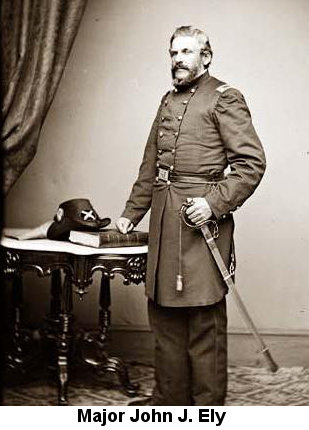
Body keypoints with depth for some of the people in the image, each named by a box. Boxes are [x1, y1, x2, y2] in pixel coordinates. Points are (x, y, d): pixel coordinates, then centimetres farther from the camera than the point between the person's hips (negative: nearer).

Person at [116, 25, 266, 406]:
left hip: (202, 219, -7)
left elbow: (251, 162, -9)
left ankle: (208, 406, 11)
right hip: (164, 222, 8)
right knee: (164, 317, 13)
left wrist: (215, 203, -19)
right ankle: (168, 400, 27)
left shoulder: (225, 98, -2)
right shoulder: (168, 100, 20)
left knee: (204, 321, -1)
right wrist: (131, 213, 21)